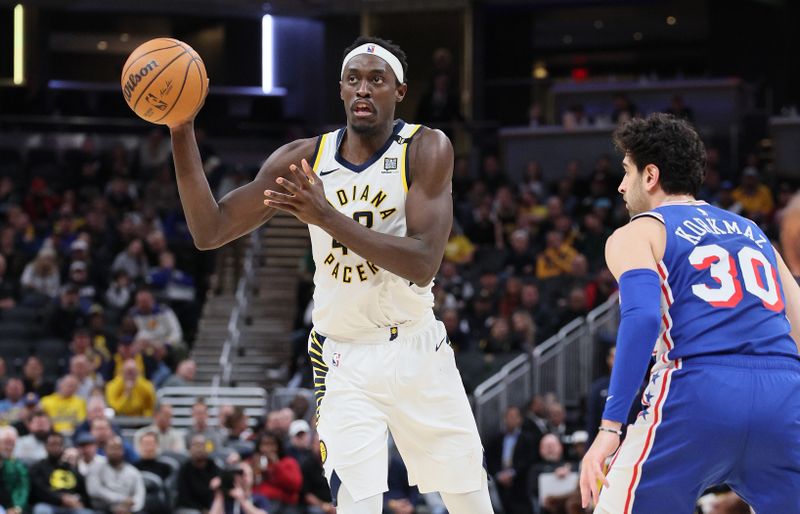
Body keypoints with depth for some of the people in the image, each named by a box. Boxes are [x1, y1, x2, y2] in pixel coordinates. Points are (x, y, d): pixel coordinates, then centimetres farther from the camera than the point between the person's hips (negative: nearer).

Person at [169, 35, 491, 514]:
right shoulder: (302, 160, -6)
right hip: (345, 359, 0)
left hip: (417, 349, 0)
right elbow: (210, 232, -7)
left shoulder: (426, 150, -13)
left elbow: (423, 263, -25)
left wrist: (327, 217, -33)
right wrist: (182, 133, -17)